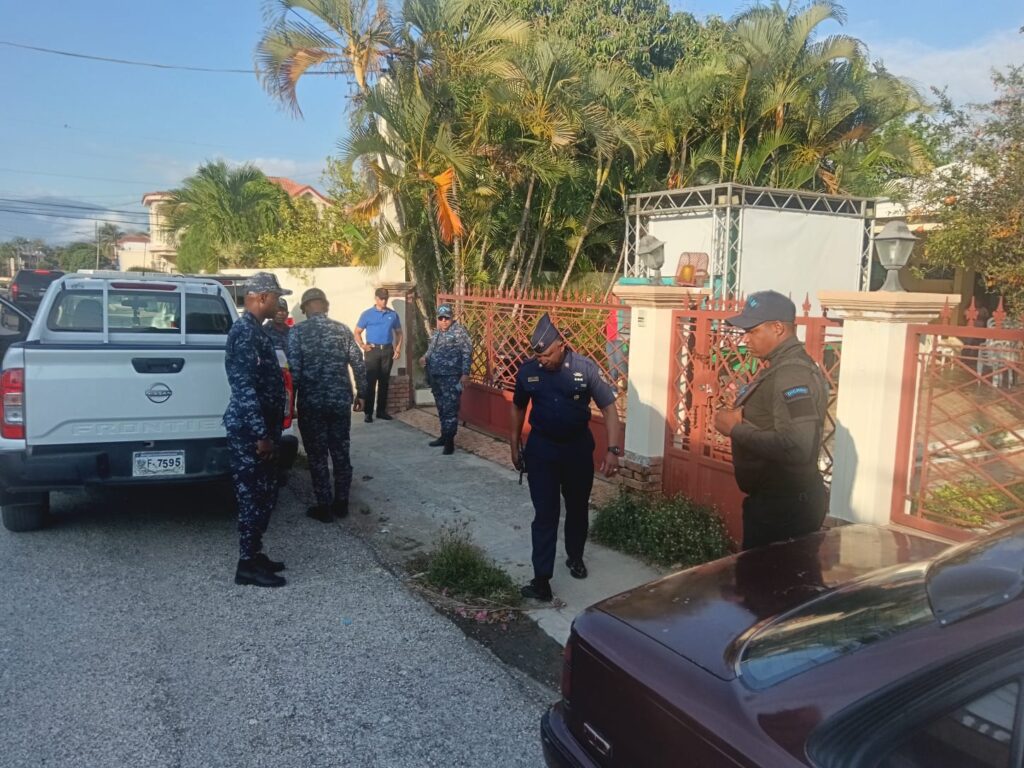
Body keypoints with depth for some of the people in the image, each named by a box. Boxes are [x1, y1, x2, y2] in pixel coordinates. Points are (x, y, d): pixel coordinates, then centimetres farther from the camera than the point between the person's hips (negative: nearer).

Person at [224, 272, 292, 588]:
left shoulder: (254, 329, 14)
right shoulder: (245, 331, -18)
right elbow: (244, 388, -24)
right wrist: (262, 434, -23)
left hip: (259, 428, 10)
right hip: (250, 431, -10)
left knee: (264, 495, 16)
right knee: (254, 496, -1)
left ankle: (254, 555, 27)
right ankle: (248, 564, 10)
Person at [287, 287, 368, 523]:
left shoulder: (297, 332, -6)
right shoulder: (342, 329, 4)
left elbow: (294, 371, -12)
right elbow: (359, 365, 3)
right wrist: (361, 393, 13)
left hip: (311, 403, -3)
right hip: (341, 401, 3)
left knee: (317, 456, 7)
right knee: (341, 453, 13)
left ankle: (324, 507, 13)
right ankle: (341, 503, 22)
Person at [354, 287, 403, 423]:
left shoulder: (393, 314, 8)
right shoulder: (367, 314, 1)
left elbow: (398, 332, 15)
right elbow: (357, 332, 2)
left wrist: (398, 348, 1)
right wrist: (362, 345, -13)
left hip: (388, 350, 3)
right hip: (373, 350, -3)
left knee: (384, 382, 8)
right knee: (370, 382, -5)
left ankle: (381, 411, 15)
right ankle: (368, 412, -1)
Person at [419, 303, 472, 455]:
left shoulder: (459, 331, -7)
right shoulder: (436, 333, 16)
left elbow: (467, 353, -11)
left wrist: (465, 373, -17)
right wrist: (425, 358, 5)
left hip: (451, 377, -8)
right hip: (435, 376, 8)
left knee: (450, 409, -7)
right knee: (441, 408, 14)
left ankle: (450, 441, -4)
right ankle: (444, 436, 25)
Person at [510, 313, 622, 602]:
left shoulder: (585, 368, -15)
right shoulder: (527, 371, -9)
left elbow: (608, 408, -12)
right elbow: (518, 408, 7)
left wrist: (613, 449, -20)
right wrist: (515, 445, 10)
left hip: (578, 447, 0)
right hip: (541, 448, 0)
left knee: (577, 508, 17)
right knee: (545, 514, -3)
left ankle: (575, 557, 41)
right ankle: (542, 580, -1)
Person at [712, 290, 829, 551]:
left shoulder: (792, 373, -22)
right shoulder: (782, 367, 11)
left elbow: (796, 447, -32)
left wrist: (736, 429, -23)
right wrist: (740, 417, 0)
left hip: (786, 505, -10)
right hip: (775, 499, 10)